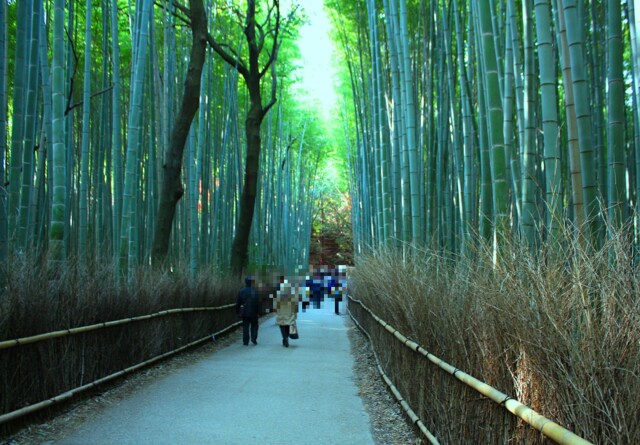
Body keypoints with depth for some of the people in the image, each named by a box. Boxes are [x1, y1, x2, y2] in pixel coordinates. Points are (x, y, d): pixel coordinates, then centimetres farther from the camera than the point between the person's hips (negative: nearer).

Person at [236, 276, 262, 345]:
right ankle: (254, 339, 1)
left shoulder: (241, 291, -1)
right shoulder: (255, 291, -7)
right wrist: (259, 312, -2)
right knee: (254, 326, 14)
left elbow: (238, 303, 4)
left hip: (244, 313, 1)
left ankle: (245, 341, 5)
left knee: (245, 327, 6)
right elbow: (259, 302, -8)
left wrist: (237, 312, 13)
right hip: (253, 313, -1)